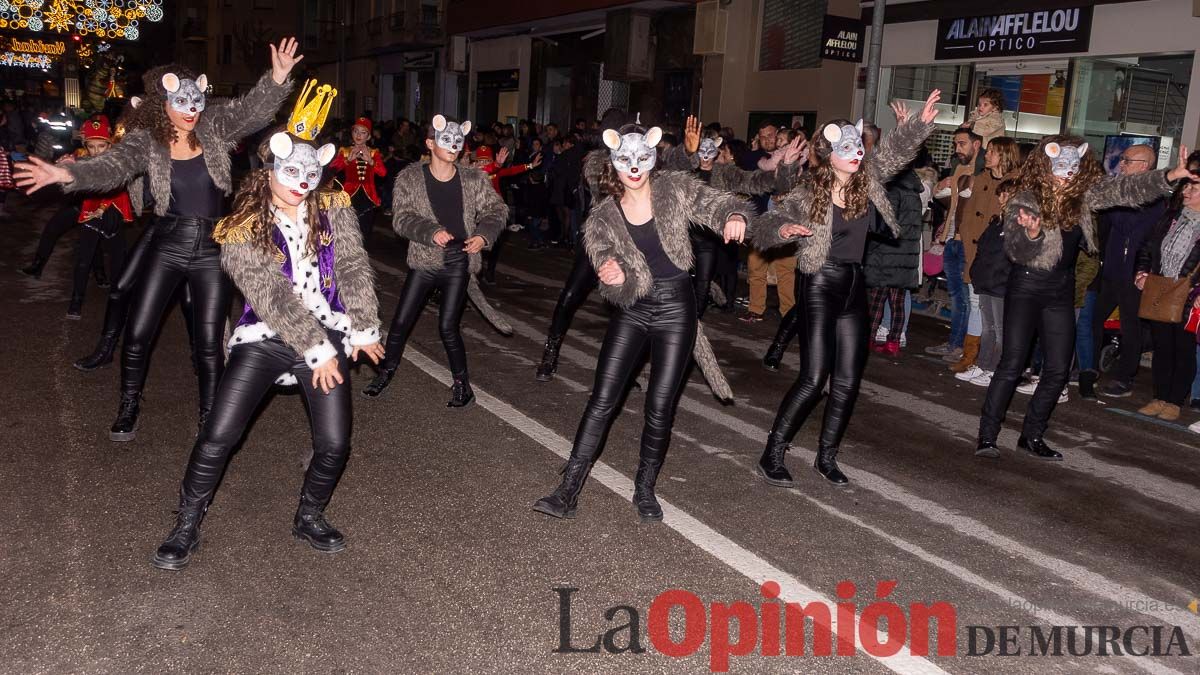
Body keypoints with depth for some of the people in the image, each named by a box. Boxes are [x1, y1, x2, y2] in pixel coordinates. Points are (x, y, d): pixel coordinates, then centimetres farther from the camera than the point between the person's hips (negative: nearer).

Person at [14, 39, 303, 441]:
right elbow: (112, 167, -20)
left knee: (209, 342, 3)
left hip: (211, 247, 0)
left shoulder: (214, 128, -2)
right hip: (168, 246, 0)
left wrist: (277, 78, -30)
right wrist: (65, 174, -38)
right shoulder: (146, 141, -6)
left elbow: (252, 110, -12)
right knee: (137, 332, 4)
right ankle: (128, 408, 26)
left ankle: (210, 419, 18)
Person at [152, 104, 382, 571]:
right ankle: (186, 527, 16)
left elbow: (353, 269, -1)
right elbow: (271, 296, -15)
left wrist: (365, 328, -9)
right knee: (217, 437, -6)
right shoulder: (242, 230, -9)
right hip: (265, 338, -2)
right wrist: (316, 351, -19)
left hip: (327, 335, 2)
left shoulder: (334, 209, 2)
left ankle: (310, 518, 25)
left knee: (335, 445, -2)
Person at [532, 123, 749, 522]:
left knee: (660, 406, 2)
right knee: (602, 399, -2)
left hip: (676, 309, -1)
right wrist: (613, 276, -33)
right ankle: (568, 492, 4)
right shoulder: (604, 216, 0)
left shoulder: (676, 189, -2)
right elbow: (604, 257, -8)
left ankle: (645, 490, 21)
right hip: (632, 310, 1)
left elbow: (718, 203, -4)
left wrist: (733, 216, -29)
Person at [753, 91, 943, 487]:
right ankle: (772, 454, 3)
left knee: (849, 380, 7)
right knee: (814, 378, -10)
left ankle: (827, 457, 20)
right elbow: (765, 229, -9)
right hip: (819, 286, -6)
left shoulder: (868, 179, 2)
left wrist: (920, 123, -13)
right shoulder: (807, 193, -10)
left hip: (854, 285, 6)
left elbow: (896, 150, 6)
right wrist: (783, 230, -31)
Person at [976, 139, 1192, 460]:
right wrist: (1031, 234, -39)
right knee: (1012, 363, -11)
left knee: (1058, 369, 6)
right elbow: (1016, 251, -18)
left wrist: (1171, 175, -16)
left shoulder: (1084, 195, 0)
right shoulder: (1024, 202, -13)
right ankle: (987, 436, -5)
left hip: (1061, 290, 6)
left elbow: (1124, 189, -4)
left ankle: (1032, 436, 18)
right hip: (1026, 287, -5)